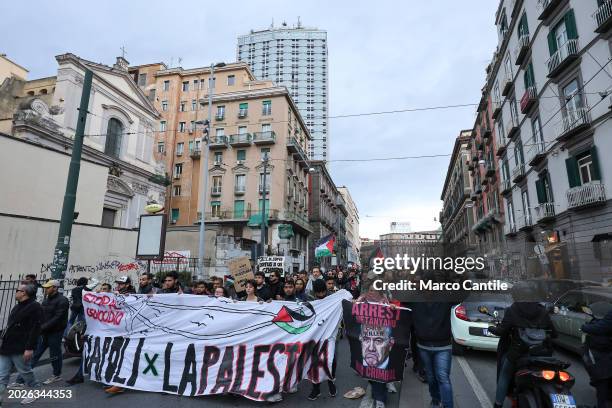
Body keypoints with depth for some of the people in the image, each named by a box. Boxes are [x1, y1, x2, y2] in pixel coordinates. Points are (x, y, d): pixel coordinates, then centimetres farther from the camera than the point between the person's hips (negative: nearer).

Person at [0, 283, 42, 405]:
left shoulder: (34, 307, -18)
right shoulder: (18, 306, 14)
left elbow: (35, 329, -22)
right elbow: (11, 326, 23)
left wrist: (29, 348, -25)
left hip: (20, 349, -9)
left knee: (25, 372, 6)